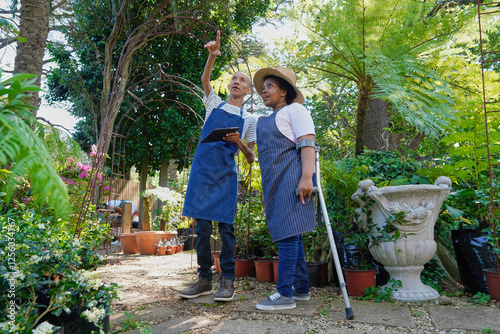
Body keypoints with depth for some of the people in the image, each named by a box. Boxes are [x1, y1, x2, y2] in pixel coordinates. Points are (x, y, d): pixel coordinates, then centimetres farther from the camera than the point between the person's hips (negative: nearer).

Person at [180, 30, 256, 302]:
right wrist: (212, 55, -15)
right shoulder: (215, 104, 17)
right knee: (201, 226, 2)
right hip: (201, 168, 2)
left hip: (226, 173, -1)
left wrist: (239, 142, -10)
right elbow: (205, 80, 0)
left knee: (225, 227, -5)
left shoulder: (249, 119, 13)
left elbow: (251, 158, 9)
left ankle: (227, 281, 5)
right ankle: (204, 280, 11)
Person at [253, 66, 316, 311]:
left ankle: (285, 294, -7)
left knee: (287, 232, -11)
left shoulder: (294, 110, 1)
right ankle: (301, 288, 19)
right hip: (274, 182, 9)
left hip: (290, 178, -9)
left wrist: (306, 177, -23)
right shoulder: (267, 120, 25)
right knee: (289, 234, 10)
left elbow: (307, 144, -12)